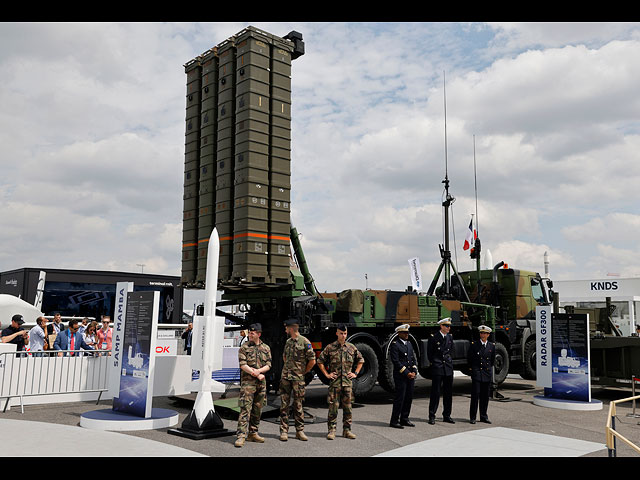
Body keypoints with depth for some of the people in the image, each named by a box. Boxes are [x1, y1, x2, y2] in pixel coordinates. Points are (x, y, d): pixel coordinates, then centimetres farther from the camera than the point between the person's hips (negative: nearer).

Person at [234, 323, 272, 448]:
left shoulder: (266, 348, 10)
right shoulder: (244, 348, -1)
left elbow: (268, 365, 4)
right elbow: (242, 365, -8)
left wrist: (258, 370, -15)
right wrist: (256, 374, -13)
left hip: (261, 382, 4)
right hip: (248, 382, -4)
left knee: (257, 409, 9)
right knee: (245, 409, -11)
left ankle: (253, 433, 20)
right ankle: (241, 435, -12)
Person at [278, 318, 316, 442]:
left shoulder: (305, 342, -8)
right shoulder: (288, 342, 11)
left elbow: (312, 361, -7)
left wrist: (303, 372, 1)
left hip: (298, 378, -5)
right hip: (285, 377, 5)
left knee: (298, 405, 3)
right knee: (284, 404, 2)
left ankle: (300, 431, 13)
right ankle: (284, 431, 7)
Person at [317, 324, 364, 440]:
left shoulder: (352, 347, 7)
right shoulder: (330, 347, -1)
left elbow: (360, 360, 20)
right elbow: (320, 361, 7)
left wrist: (356, 373, 11)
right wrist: (326, 374, 2)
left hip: (348, 381, 3)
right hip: (335, 381, -2)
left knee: (347, 406, 6)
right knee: (333, 406, -3)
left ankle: (347, 430, 15)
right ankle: (331, 430, 6)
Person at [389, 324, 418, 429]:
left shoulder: (409, 343, 16)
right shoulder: (394, 344, -8)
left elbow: (413, 358, 16)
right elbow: (396, 361, -14)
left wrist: (414, 372, 2)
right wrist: (406, 373, -14)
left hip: (410, 375, 8)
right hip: (400, 376, -8)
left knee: (409, 397, 10)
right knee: (400, 397, -6)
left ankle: (404, 419, 21)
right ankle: (394, 421, 2)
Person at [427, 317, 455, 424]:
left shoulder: (450, 337, 9)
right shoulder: (433, 337, -7)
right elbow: (429, 353, 1)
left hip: (448, 368, 5)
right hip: (437, 368, -5)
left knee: (448, 392, 9)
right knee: (435, 392, -3)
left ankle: (447, 415, 19)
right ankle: (432, 416, 4)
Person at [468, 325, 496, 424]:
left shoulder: (492, 346, 8)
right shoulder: (474, 345, -1)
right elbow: (469, 359, 6)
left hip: (487, 373, 3)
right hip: (476, 373, -3)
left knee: (485, 396, 7)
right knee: (475, 395, -5)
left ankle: (483, 416, 17)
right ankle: (472, 417, 0)